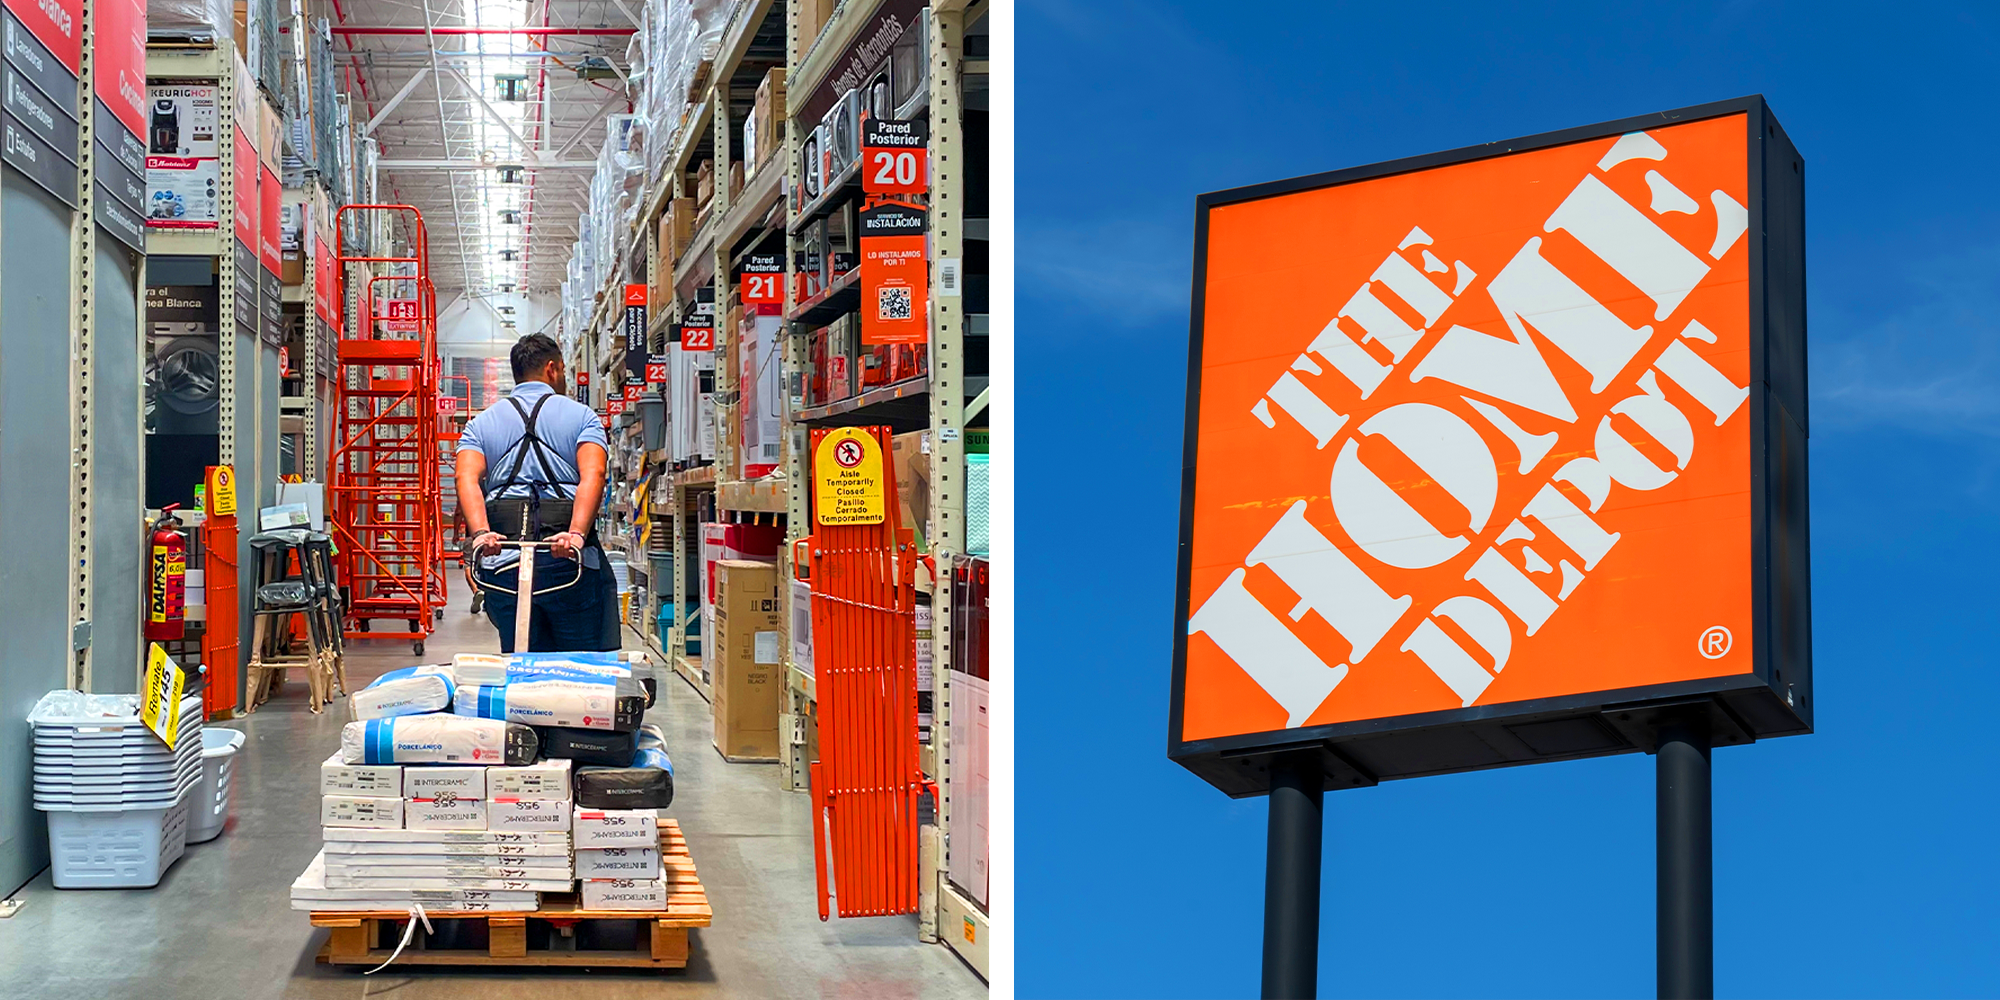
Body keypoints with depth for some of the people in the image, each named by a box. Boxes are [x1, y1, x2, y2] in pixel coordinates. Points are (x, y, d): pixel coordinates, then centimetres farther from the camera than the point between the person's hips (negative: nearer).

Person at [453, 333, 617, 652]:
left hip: (503, 560, 3)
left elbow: (467, 477, -2)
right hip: (570, 563, -2)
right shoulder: (581, 415, 11)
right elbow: (593, 474, -10)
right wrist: (576, 535, -21)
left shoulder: (481, 423, 19)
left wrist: (481, 533, -16)